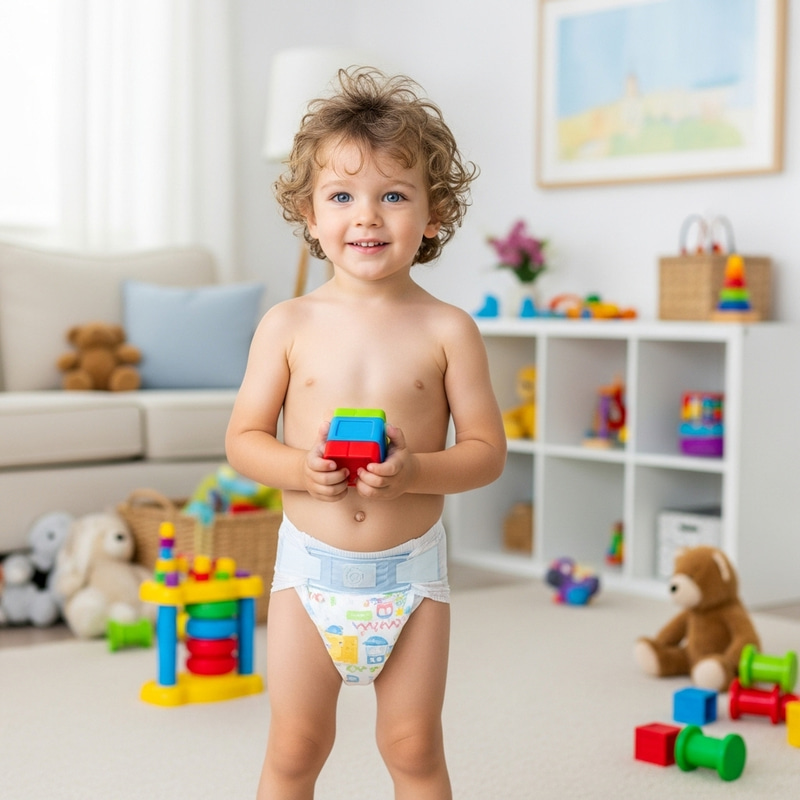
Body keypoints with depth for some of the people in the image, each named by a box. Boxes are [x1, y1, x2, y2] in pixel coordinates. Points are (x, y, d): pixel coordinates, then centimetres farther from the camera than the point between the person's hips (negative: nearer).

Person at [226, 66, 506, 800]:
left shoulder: (446, 331, -5)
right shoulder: (289, 325, -3)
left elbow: (488, 451, -3)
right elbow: (243, 437, 1)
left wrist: (416, 471, -22)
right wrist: (299, 468, -19)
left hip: (410, 572, -1)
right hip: (311, 565, 1)